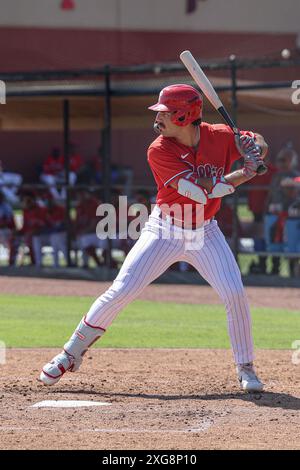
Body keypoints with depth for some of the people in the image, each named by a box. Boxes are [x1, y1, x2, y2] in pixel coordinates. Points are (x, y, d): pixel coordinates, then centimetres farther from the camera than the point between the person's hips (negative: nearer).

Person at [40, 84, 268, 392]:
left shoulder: (220, 136, -10)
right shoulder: (159, 151, -20)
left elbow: (261, 146, 8)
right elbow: (201, 191, -27)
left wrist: (254, 149, -17)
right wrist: (244, 174, -25)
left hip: (204, 233, 2)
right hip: (164, 232, -2)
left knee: (235, 294, -11)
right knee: (120, 292, -9)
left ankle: (245, 368, 6)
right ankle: (71, 354, 6)